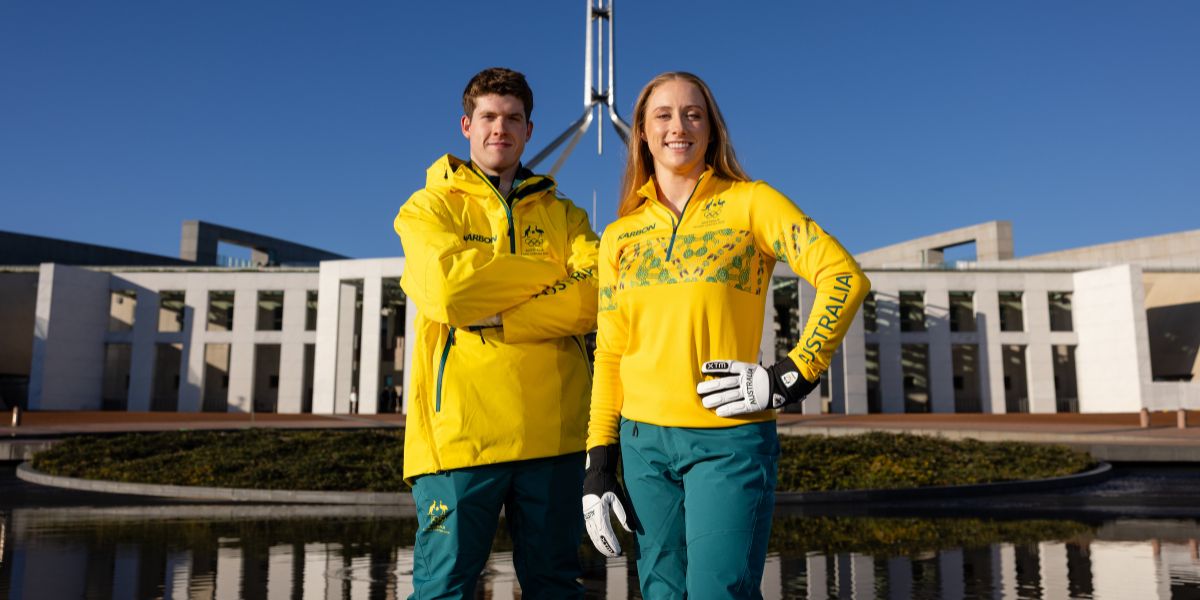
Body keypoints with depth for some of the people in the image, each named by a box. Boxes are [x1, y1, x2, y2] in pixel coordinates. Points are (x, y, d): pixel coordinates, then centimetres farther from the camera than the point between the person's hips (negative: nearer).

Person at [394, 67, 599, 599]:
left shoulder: (562, 214, 15)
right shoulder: (429, 207, 8)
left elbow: (596, 296, -3)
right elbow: (449, 289, -13)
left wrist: (498, 321, -13)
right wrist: (551, 272, -3)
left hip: (553, 429, 3)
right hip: (460, 428, -2)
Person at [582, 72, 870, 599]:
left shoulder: (748, 202, 0)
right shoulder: (620, 236, 10)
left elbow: (845, 277, -7)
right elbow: (609, 353, 10)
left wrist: (793, 377, -13)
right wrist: (599, 464, 6)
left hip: (730, 438, -3)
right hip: (643, 440, 4)